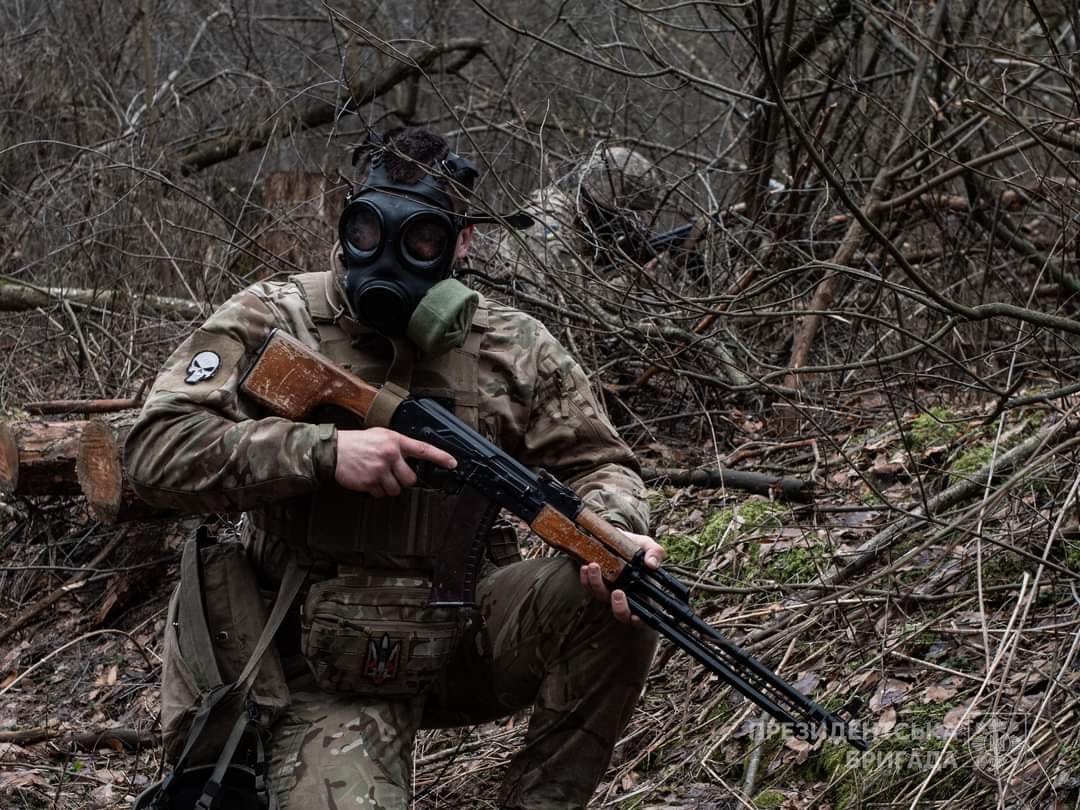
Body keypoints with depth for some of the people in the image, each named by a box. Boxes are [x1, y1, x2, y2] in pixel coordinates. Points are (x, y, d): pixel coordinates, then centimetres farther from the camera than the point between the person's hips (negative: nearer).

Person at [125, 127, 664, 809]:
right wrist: (327, 451, -25)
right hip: (333, 668, -3)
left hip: (470, 633, 4)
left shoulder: (514, 349, 4)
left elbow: (597, 464, 7)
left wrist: (616, 537, -19)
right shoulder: (271, 323, -5)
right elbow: (155, 451, -13)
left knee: (620, 599, -23)